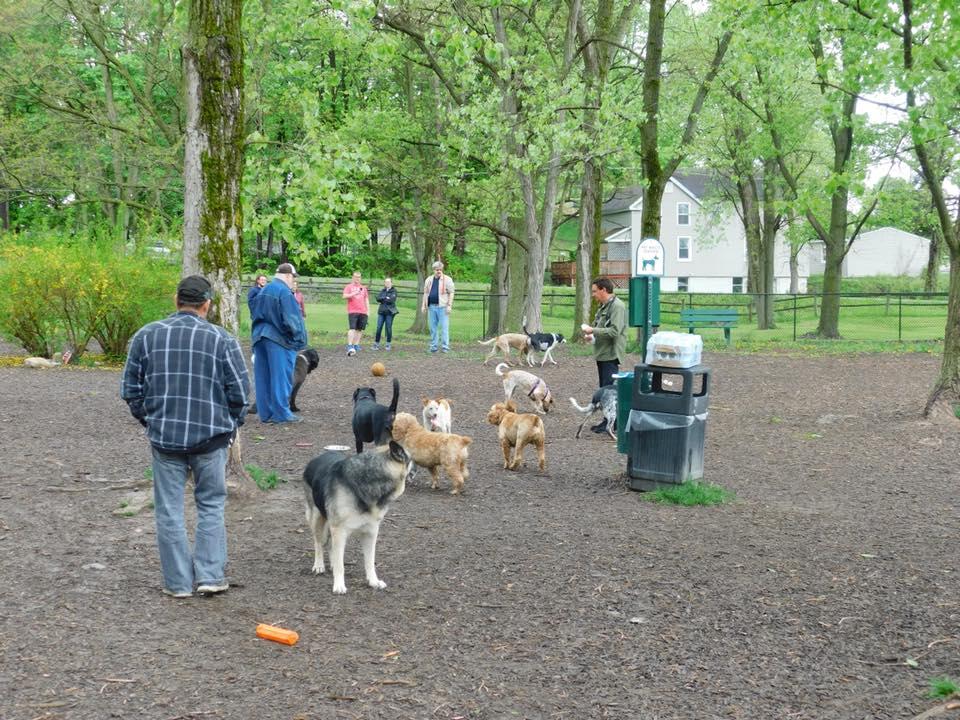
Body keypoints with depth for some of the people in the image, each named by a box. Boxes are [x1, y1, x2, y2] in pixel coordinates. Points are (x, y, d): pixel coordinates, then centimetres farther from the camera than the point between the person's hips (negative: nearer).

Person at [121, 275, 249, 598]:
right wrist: (231, 426, 12)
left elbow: (131, 389, 4)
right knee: (211, 505, 13)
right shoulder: (222, 339, -5)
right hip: (211, 436, -1)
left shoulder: (147, 335, 1)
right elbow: (239, 391, -4)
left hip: (164, 436, 1)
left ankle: (178, 582, 13)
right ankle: (210, 575, 9)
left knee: (170, 510, 9)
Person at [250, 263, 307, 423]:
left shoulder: (264, 290, 11)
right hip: (279, 340, -8)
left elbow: (255, 315, 18)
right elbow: (292, 320, -16)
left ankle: (265, 413, 14)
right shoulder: (284, 292, -14)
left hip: (260, 337, 8)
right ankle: (281, 413, 3)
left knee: (264, 377, 10)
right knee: (281, 376, -1)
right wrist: (299, 339, -5)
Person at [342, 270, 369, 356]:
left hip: (363, 312, 5)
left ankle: (356, 345, 12)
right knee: (352, 328, -14)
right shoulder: (349, 286, 5)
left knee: (360, 329, 5)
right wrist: (354, 293, -22)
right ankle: (350, 347, -19)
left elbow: (366, 299, 22)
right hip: (352, 311, -5)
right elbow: (344, 296, -9)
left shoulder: (363, 287, 19)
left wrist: (368, 310, 15)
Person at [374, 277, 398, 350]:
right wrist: (386, 298, -9)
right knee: (379, 328, -1)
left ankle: (388, 344, 11)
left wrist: (383, 299, -3)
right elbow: (378, 298, 1)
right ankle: (376, 344, 4)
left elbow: (391, 300, -13)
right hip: (381, 311, 4)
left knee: (388, 328, -1)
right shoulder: (383, 291, 15)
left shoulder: (394, 291, 1)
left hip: (389, 312, -4)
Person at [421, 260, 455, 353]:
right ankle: (433, 346, 15)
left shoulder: (447, 279, -1)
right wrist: (423, 305, 13)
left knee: (444, 327, -5)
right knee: (433, 327, 9)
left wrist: (449, 305, -11)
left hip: (442, 307, -5)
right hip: (431, 306, 5)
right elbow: (425, 293, 18)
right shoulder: (429, 280, 13)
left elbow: (451, 293, -4)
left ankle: (445, 347, -2)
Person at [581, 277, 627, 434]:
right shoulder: (603, 306, 16)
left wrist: (593, 331, -17)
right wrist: (591, 335, 6)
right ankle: (608, 421, 18)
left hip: (611, 355, -10)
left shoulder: (617, 306, -14)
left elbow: (614, 331, -23)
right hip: (602, 354, 10)